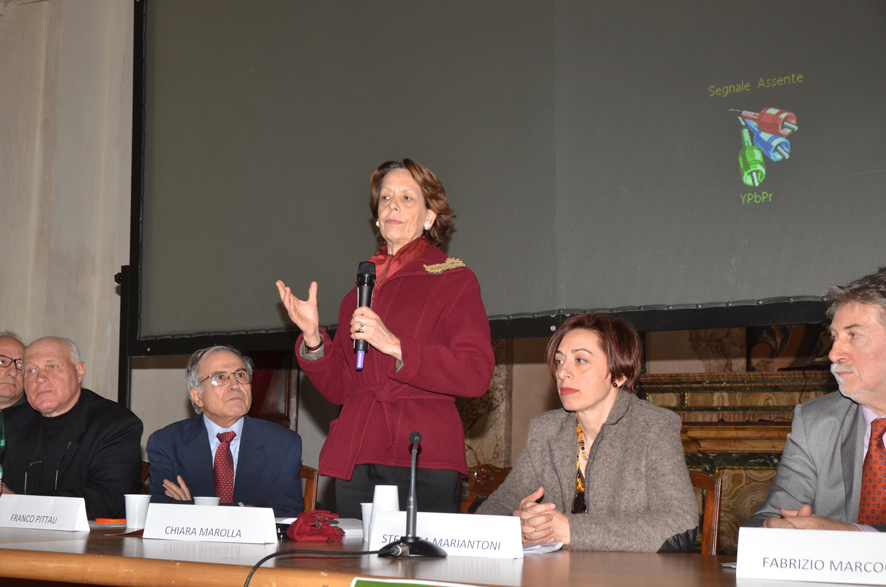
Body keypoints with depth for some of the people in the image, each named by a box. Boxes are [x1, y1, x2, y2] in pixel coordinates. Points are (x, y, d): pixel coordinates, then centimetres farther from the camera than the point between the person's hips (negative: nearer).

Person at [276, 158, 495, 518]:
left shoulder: (454, 280, 4)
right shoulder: (363, 285, 18)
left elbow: (477, 375, -10)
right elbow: (338, 387, 17)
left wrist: (396, 346, -16)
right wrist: (313, 339, 0)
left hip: (423, 461, -4)